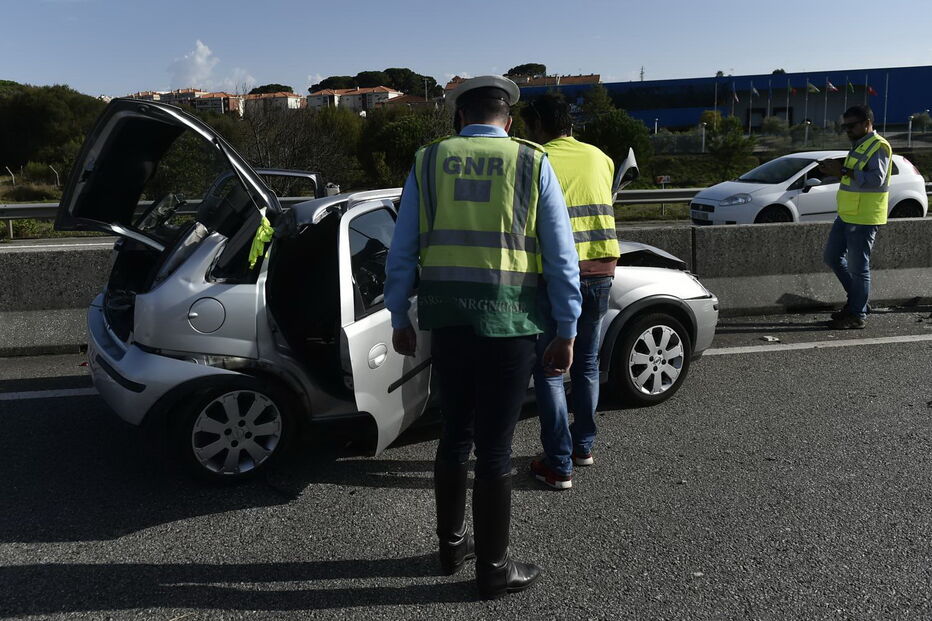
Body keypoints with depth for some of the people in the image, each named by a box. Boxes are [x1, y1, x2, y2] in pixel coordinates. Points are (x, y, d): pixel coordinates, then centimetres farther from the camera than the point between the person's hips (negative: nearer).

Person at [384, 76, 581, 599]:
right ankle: (494, 568, 18)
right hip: (508, 322, -3)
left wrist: (400, 318, 12)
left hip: (447, 319, 3)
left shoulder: (429, 161, 5)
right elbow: (562, 256, -3)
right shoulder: (533, 163, 0)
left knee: (455, 433, 18)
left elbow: (402, 251, 4)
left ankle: (452, 545, 33)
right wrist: (567, 332, 3)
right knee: (495, 445, 4)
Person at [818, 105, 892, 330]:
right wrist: (835, 169, 8)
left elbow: (877, 179, -25)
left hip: (864, 219, -10)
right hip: (846, 215, 10)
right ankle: (856, 300, 28)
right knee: (831, 257, 16)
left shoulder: (879, 147, -13)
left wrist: (844, 171, -26)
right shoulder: (858, 146, 16)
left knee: (858, 267, -3)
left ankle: (856, 315, 6)